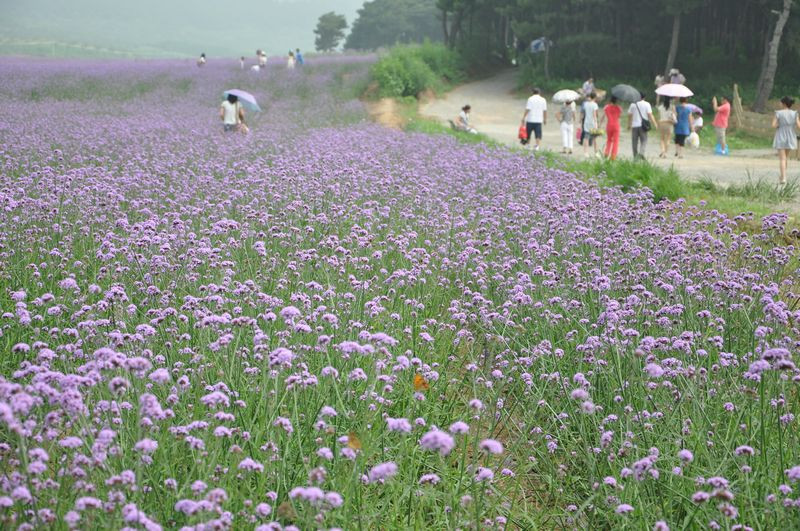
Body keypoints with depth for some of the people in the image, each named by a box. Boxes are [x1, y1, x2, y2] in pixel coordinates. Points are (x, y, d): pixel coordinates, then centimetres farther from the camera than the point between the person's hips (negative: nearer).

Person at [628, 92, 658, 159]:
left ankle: (635, 156, 10)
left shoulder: (633, 104, 4)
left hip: (634, 126, 2)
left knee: (634, 142, 9)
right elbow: (650, 115, -8)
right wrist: (655, 123, -4)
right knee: (644, 141, 3)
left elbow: (629, 115, 6)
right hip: (643, 126, -2)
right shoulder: (646, 104, -1)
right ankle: (641, 153, -20)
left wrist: (629, 125, 17)